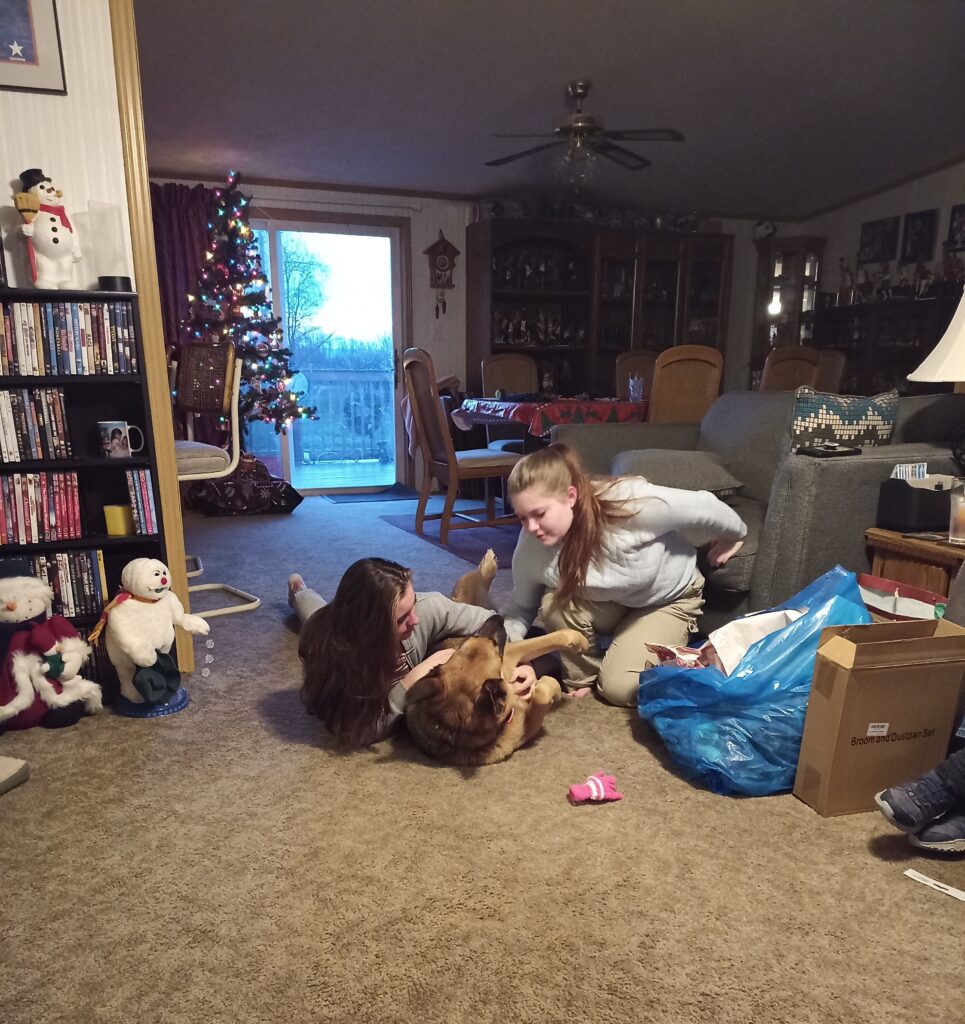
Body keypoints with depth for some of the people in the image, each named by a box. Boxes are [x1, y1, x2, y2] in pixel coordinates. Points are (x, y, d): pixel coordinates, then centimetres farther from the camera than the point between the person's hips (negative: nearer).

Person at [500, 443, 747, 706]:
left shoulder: (630, 503, -40)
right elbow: (520, 608, -12)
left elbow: (703, 508, -23)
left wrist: (732, 536, -2)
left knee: (620, 688, -15)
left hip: (669, 598, -3)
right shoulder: (531, 548, -26)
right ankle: (582, 678, 0)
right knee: (555, 604, -28)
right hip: (613, 601, 3)